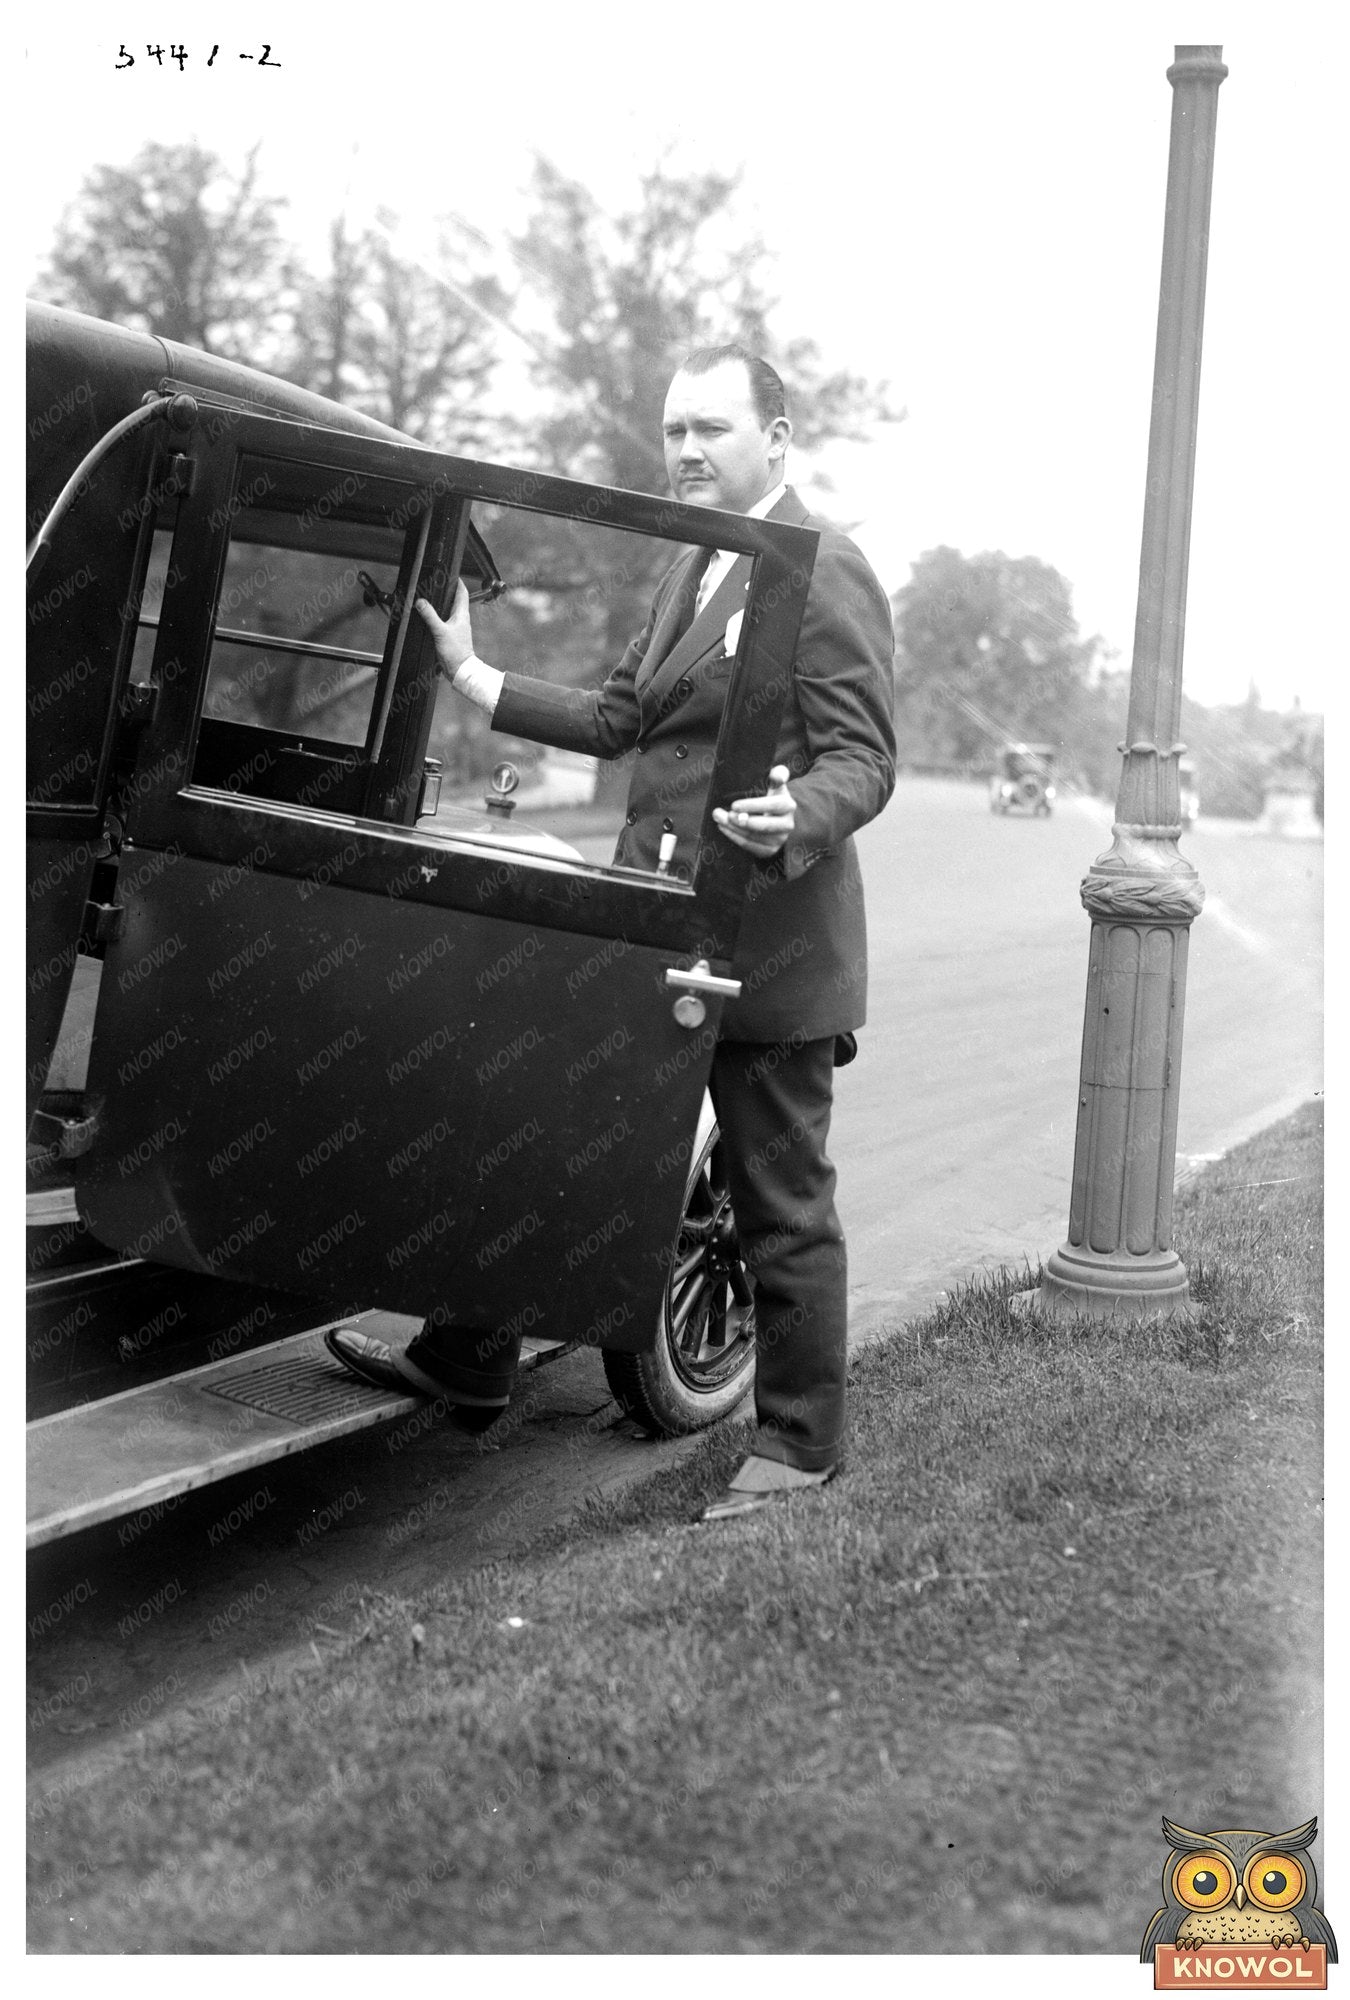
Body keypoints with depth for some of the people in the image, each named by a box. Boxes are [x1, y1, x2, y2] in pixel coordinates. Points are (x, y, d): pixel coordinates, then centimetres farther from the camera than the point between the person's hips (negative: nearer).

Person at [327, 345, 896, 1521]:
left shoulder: (827, 575, -12)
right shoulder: (696, 569, 17)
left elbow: (864, 761, -17)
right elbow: (618, 718, 18)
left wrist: (795, 819, -37)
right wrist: (476, 677, 14)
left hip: (767, 945, -9)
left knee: (782, 1207, 4)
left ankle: (799, 1446, 19)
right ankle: (469, 1360, 29)